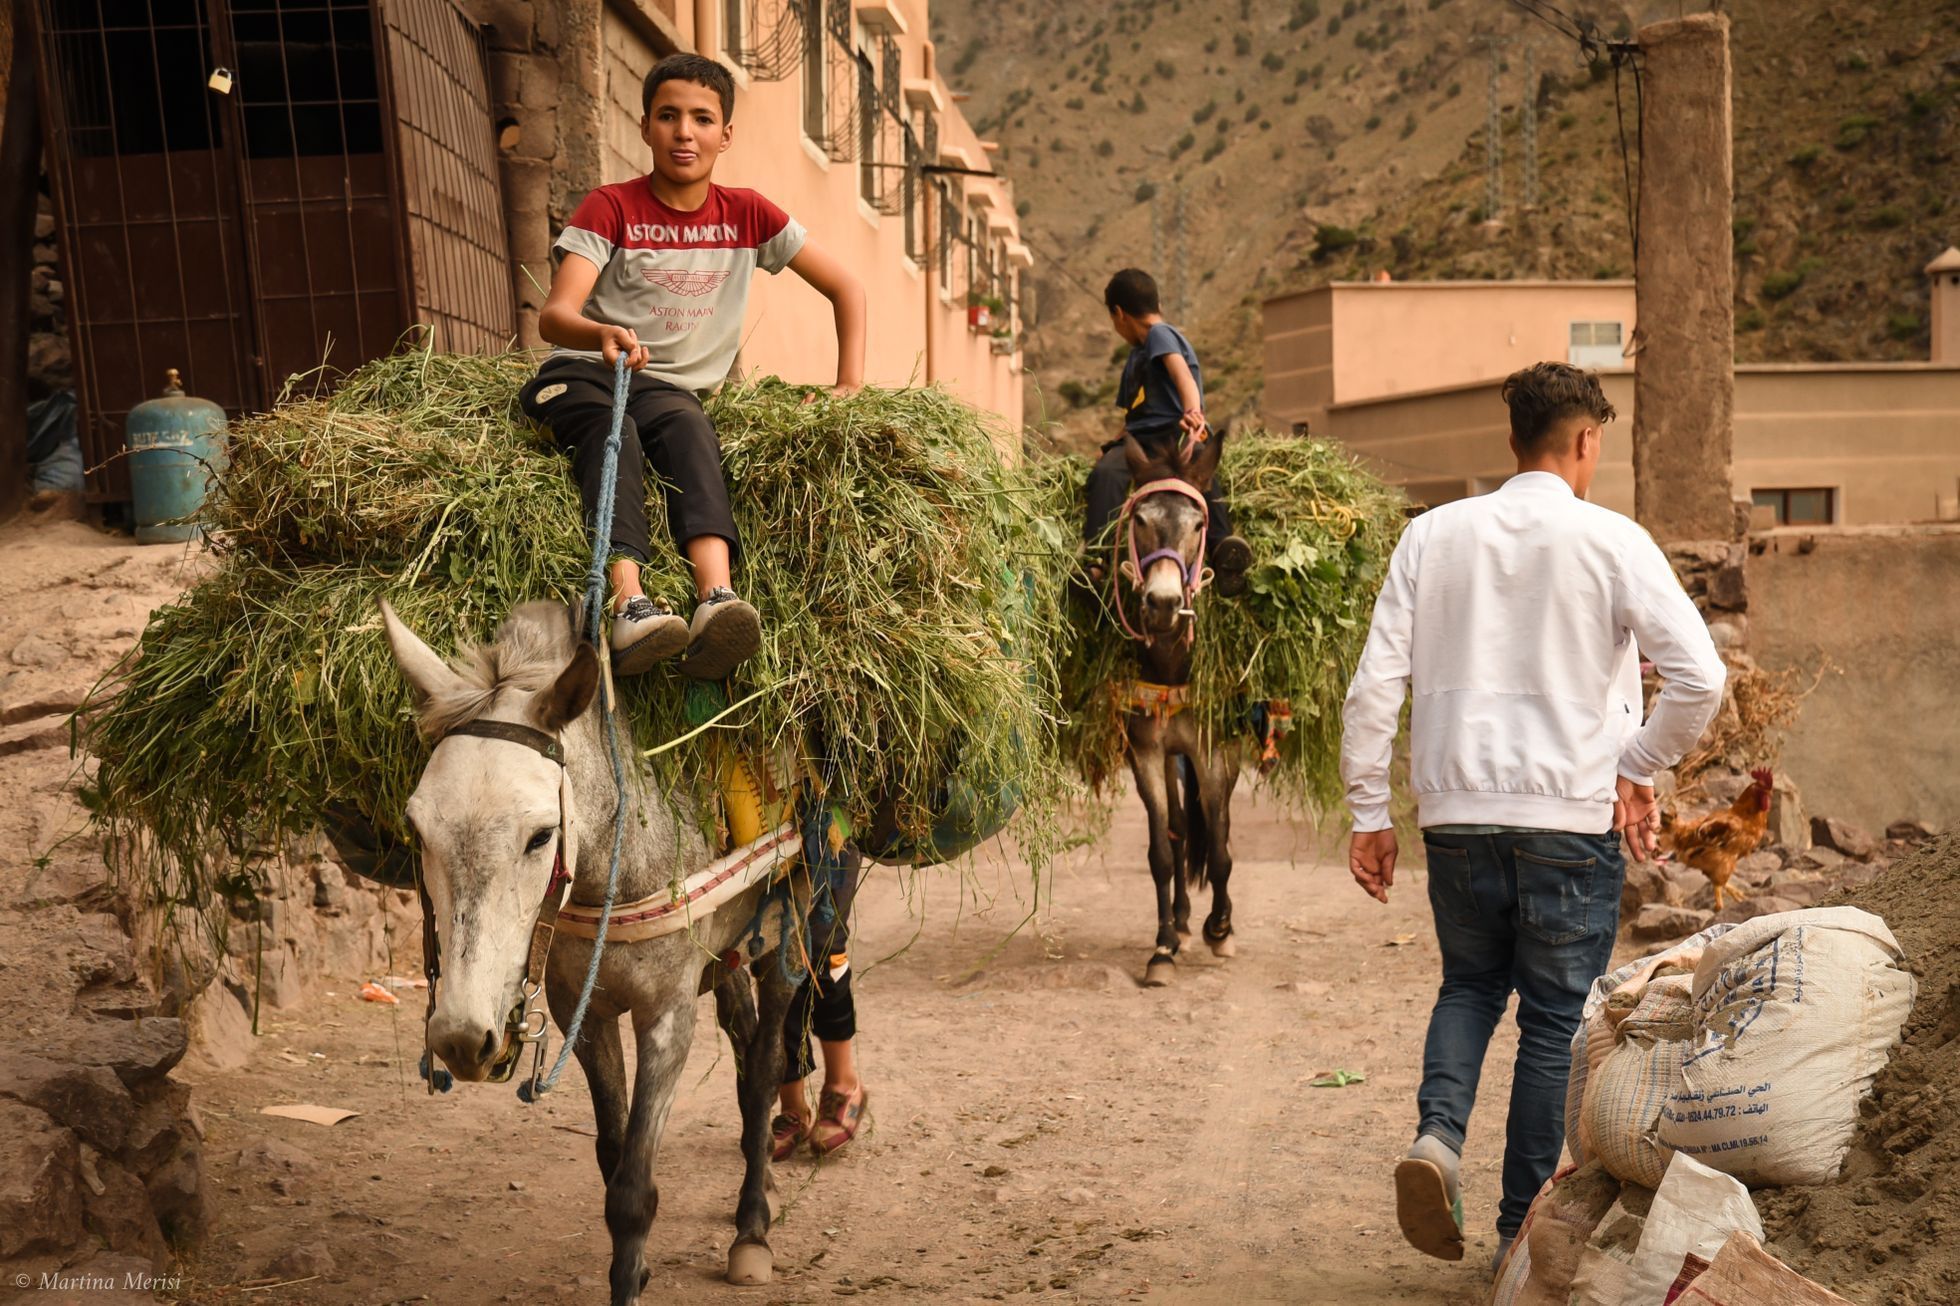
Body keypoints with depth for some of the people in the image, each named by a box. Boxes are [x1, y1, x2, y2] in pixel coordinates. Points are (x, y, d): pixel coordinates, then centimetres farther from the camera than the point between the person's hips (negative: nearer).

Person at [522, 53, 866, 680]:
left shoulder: (747, 215, 7)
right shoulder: (611, 208, -2)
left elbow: (846, 288, 13)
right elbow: (553, 315, -16)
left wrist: (849, 387, 1)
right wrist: (604, 334, -40)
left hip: (672, 387, 2)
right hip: (582, 374, -1)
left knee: (689, 428, -34)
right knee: (611, 431, -36)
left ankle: (716, 600, -58)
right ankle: (629, 608, -57)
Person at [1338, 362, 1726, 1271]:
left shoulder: (1433, 535, 4)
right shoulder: (1611, 542, -4)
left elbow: (1375, 684, 1)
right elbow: (1699, 677, -11)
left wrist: (1367, 813, 7)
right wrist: (1638, 768, 4)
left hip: (1455, 810, 3)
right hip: (1572, 815, -3)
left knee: (1469, 983, 22)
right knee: (1555, 1018, 9)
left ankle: (1437, 1133, -3)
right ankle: (1523, 1229, 14)